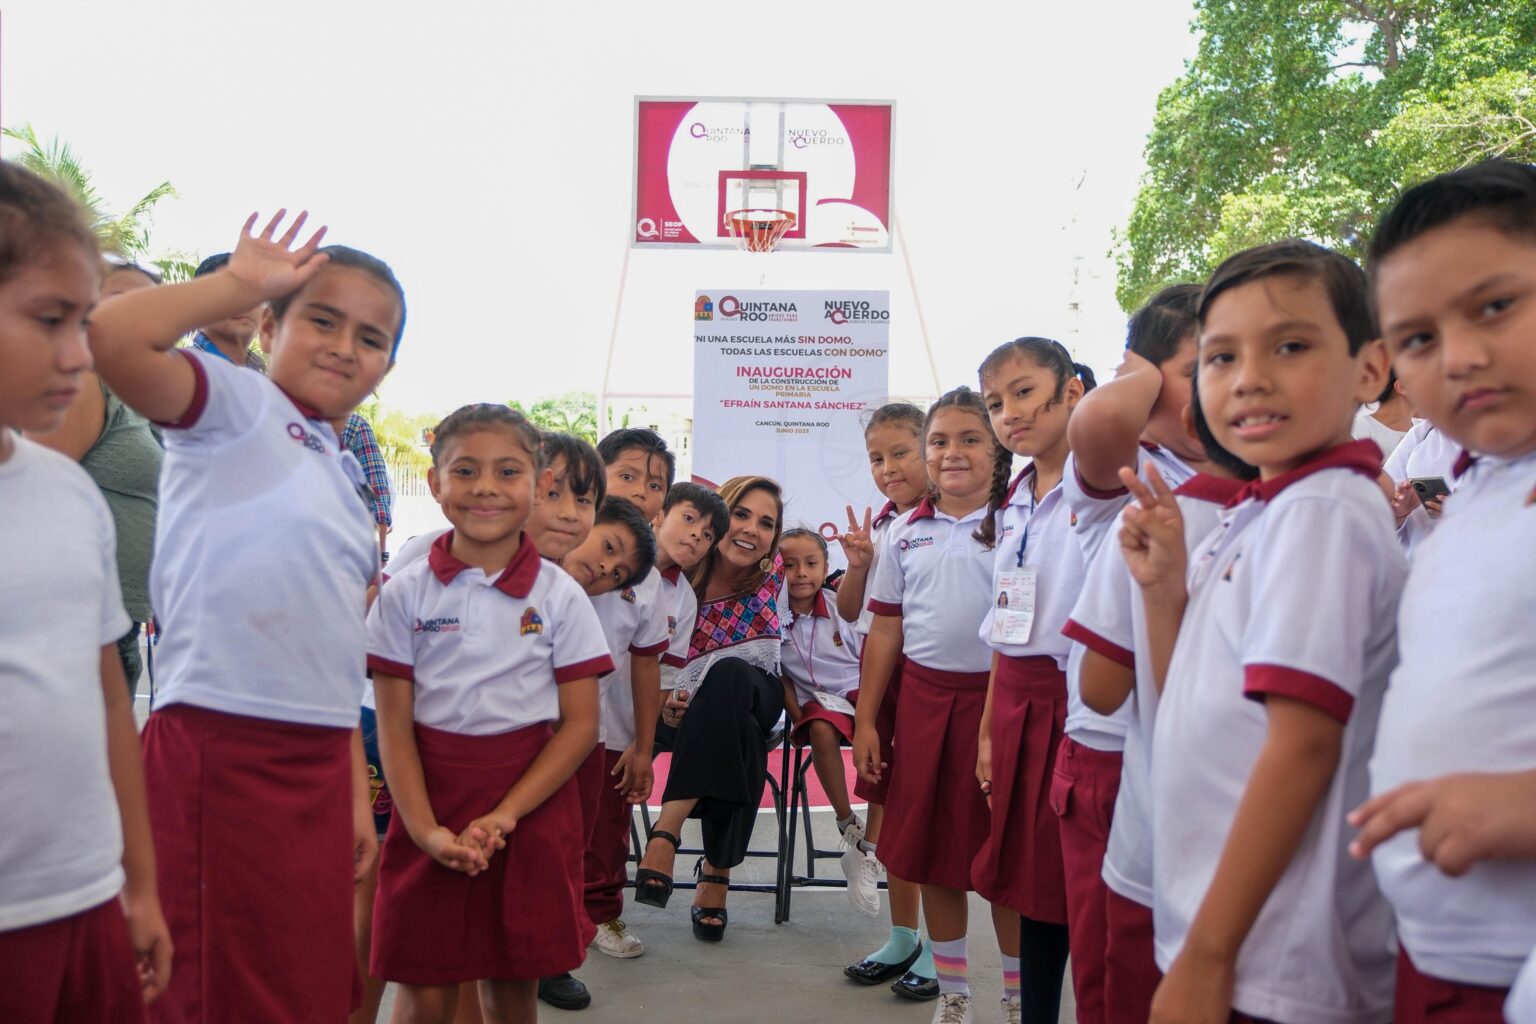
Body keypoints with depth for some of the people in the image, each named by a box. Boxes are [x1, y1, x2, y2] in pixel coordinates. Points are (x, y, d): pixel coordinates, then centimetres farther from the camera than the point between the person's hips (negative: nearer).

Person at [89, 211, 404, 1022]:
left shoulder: (348, 481, 17)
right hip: (221, 753, -8)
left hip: (318, 767, 8)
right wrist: (239, 282, -10)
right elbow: (111, 337, -24)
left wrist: (356, 790, 16)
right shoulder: (236, 403, -3)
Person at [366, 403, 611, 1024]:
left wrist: (505, 815, -13)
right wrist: (425, 829, -13)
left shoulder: (560, 597, -2)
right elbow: (394, 725, -2)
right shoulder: (405, 593, 0)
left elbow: (580, 724, -4)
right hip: (432, 797, 0)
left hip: (532, 806, 0)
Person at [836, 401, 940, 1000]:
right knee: (885, 801, 13)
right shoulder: (876, 525, 11)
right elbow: (848, 610, 13)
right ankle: (902, 938, 28)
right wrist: (858, 564, -3)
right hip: (877, 668, 7)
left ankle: (938, 949, 15)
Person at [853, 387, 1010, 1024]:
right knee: (930, 849, 11)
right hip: (922, 697, 4)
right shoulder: (906, 534, 9)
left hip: (996, 696, -4)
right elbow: (885, 630, 11)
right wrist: (865, 720, 9)